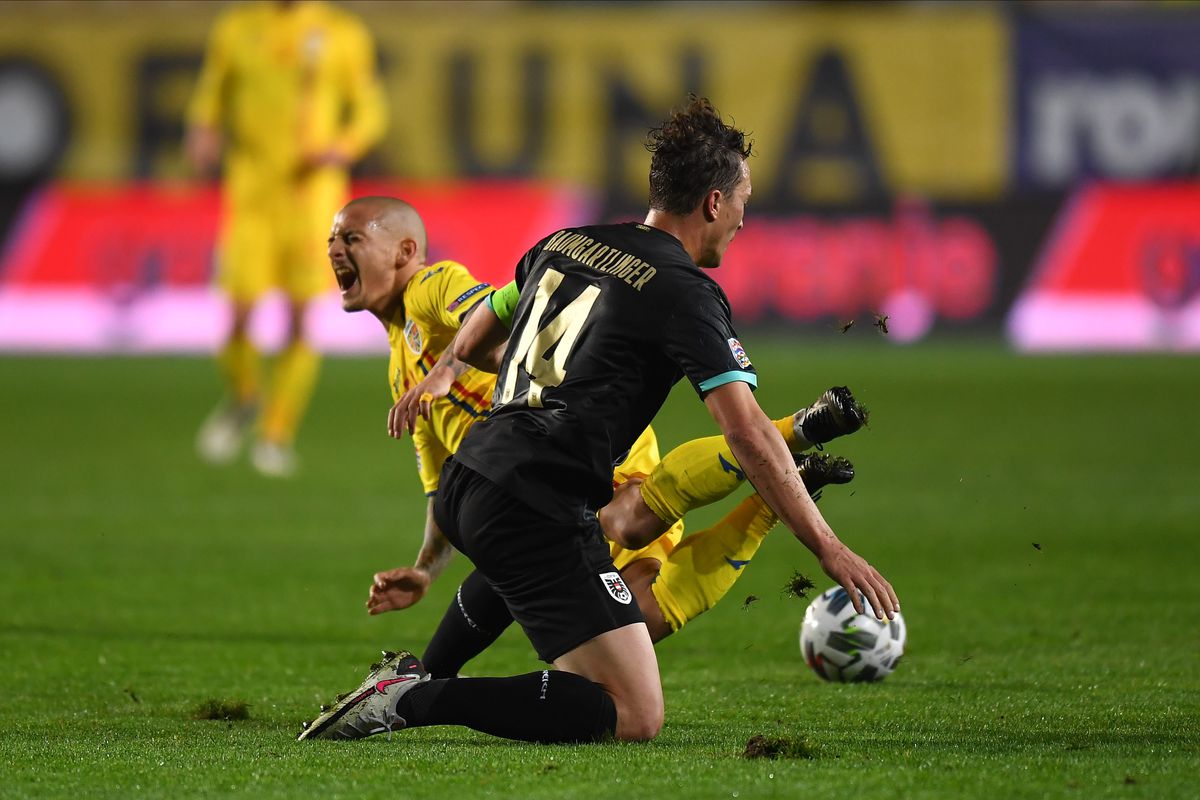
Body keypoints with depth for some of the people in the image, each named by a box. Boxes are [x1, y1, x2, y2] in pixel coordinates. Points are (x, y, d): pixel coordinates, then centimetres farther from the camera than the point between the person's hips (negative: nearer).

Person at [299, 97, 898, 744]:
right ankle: (416, 698, -16)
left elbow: (468, 345, 30)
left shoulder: (564, 245, 16)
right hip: (535, 512, -9)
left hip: (464, 480, 9)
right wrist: (830, 551, -10)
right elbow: (747, 434, -13)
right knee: (636, 718, -12)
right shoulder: (686, 294, -6)